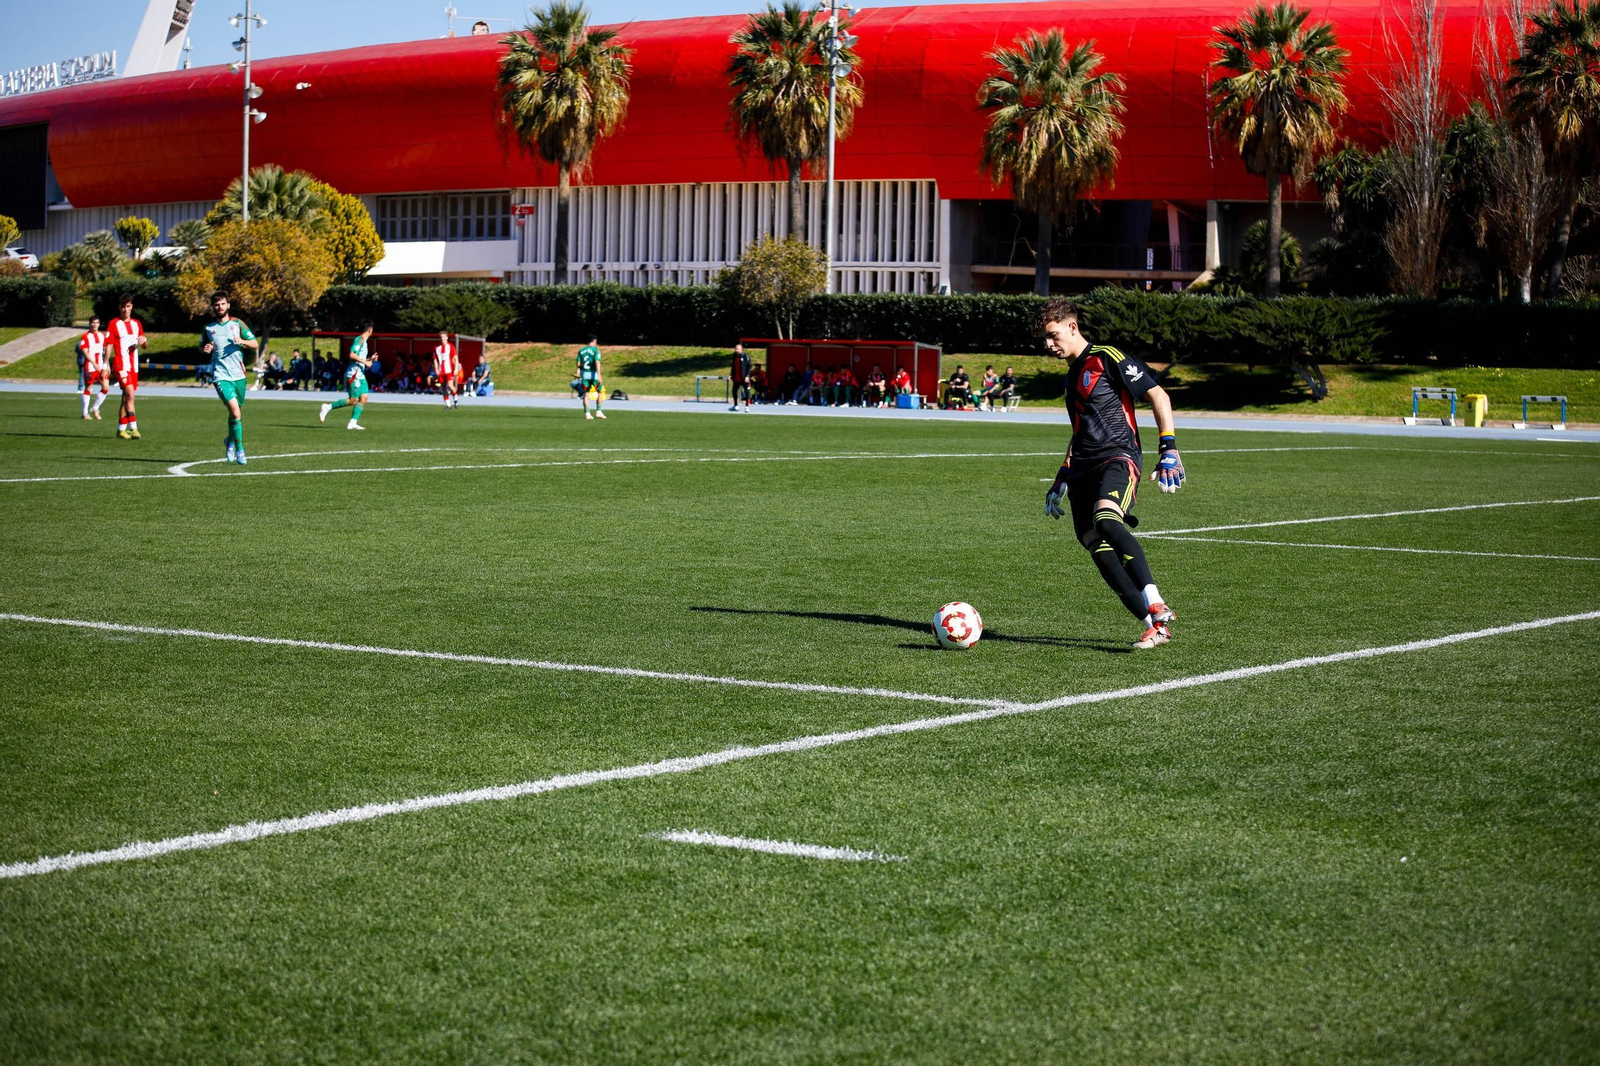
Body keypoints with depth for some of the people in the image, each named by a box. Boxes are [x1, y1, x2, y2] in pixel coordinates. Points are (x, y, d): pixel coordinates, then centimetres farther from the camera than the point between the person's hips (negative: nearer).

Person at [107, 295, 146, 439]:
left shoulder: (137, 324, 14)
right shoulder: (114, 324, -2)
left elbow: (145, 346, 19)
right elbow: (109, 345, -6)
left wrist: (144, 340, -5)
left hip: (134, 366, 6)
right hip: (120, 365, -6)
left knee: (126, 398, 11)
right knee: (130, 394, -20)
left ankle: (121, 429, 19)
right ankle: (133, 428, -25)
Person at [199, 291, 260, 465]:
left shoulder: (237, 324, 5)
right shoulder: (208, 328, 6)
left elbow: (255, 344, 5)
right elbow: (201, 347, 20)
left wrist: (242, 341, -15)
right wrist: (205, 349, -4)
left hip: (239, 374, 2)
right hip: (221, 375, -2)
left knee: (236, 412, 12)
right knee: (235, 411, -19)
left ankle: (230, 441, 39)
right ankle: (239, 450, -11)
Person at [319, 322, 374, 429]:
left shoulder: (363, 341, 19)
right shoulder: (359, 340, -11)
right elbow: (352, 355, -24)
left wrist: (369, 359, 18)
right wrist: (365, 362, -19)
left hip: (360, 375, 10)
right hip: (354, 375, -10)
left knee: (363, 398, 0)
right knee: (353, 400, -12)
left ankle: (352, 423, -3)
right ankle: (327, 407, -3)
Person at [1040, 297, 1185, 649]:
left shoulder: (1106, 358, -2)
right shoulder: (1072, 375, 24)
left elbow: (1158, 395, -6)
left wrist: (1169, 449, -14)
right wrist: (1060, 481, 32)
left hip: (1117, 458, -8)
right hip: (1084, 470, 8)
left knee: (1106, 520, -35)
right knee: (1099, 549, -6)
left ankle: (1156, 607, -38)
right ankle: (1153, 626, -5)